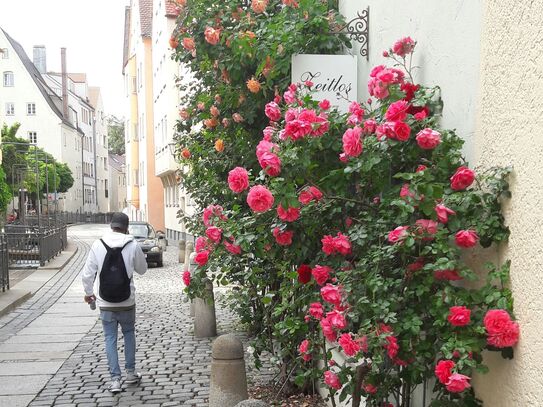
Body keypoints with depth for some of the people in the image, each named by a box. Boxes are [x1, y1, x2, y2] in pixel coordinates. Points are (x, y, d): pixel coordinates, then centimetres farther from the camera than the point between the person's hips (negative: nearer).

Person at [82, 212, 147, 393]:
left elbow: (87, 273, -4)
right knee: (129, 333, 20)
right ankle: (130, 373, 26)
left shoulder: (98, 245, -8)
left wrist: (89, 292, 12)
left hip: (105, 303, 0)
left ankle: (115, 379, 6)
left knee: (110, 339, 10)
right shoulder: (133, 245, -10)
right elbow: (142, 269, 3)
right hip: (127, 302, 0)